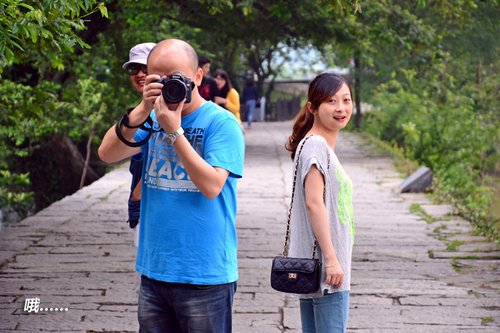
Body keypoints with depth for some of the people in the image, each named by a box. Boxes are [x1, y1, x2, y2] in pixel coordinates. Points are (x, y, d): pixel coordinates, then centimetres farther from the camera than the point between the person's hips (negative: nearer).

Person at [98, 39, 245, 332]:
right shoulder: (153, 119, 8)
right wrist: (142, 111, -14)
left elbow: (212, 186, -19)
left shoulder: (222, 123, -7)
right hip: (154, 271, 5)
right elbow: (107, 154, -3)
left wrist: (174, 131, -21)